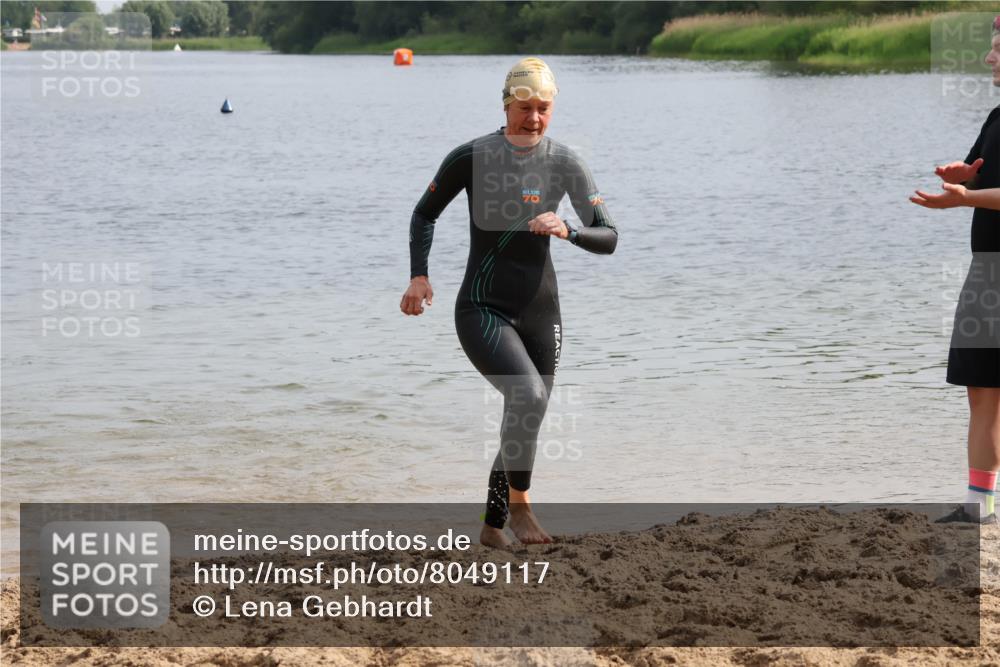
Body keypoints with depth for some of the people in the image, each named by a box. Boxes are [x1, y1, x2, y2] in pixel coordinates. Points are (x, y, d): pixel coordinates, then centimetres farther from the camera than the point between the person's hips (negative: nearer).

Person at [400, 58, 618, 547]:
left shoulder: (565, 165, -2)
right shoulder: (471, 158, -7)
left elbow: (608, 239, -6)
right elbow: (424, 215, 7)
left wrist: (567, 230, -26)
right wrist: (419, 277, -5)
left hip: (541, 313, 4)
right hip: (482, 310, -4)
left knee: (526, 417, 8)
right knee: (529, 394, -27)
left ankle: (492, 526, 26)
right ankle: (519, 504, -10)